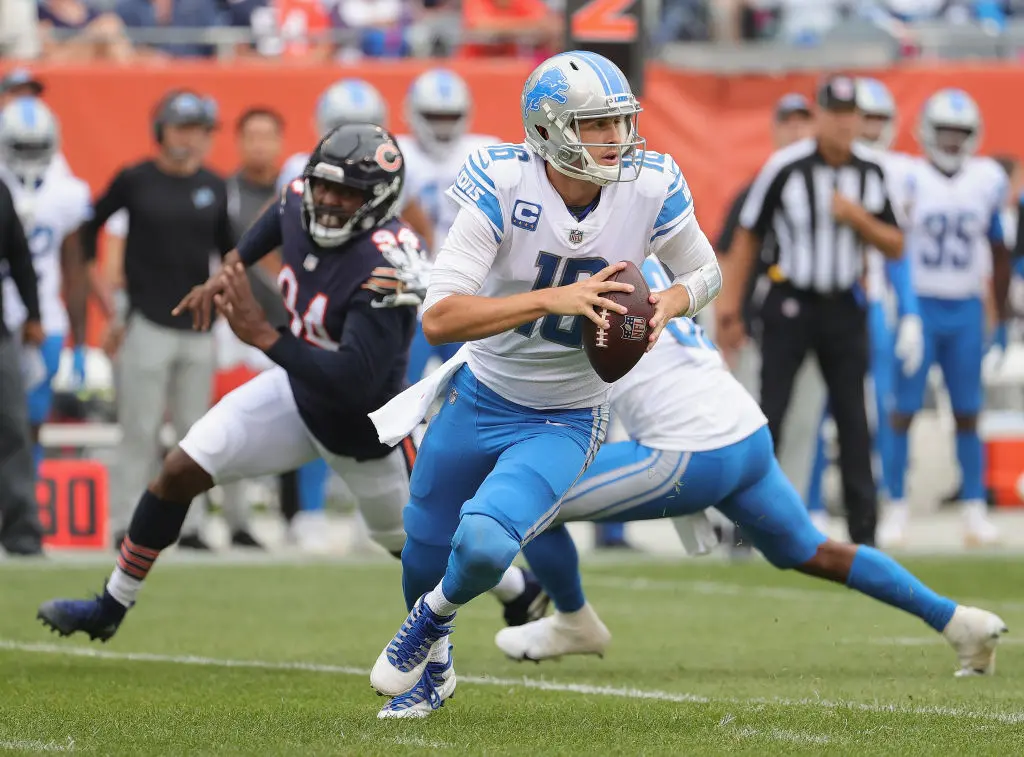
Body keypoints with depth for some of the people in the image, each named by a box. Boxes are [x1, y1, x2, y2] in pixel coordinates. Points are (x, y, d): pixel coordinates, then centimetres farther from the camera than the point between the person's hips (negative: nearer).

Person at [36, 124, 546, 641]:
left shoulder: (385, 268, -37)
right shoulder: (300, 205, -15)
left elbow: (355, 382, -43)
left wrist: (264, 337, -44)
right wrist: (228, 271, 5)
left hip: (361, 430, -6)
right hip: (297, 390, 6)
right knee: (180, 471, -3)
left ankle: (520, 594, 45)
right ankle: (110, 608, 14)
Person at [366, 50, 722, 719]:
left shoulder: (651, 188, -17)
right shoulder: (503, 184, -24)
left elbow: (705, 273, 4)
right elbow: (439, 318, -31)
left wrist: (666, 306, -19)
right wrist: (554, 298, -40)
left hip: (565, 423, 0)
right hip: (479, 399, 1)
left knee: (484, 545, -24)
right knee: (424, 553, 18)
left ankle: (436, 615, 12)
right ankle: (433, 668, 51)